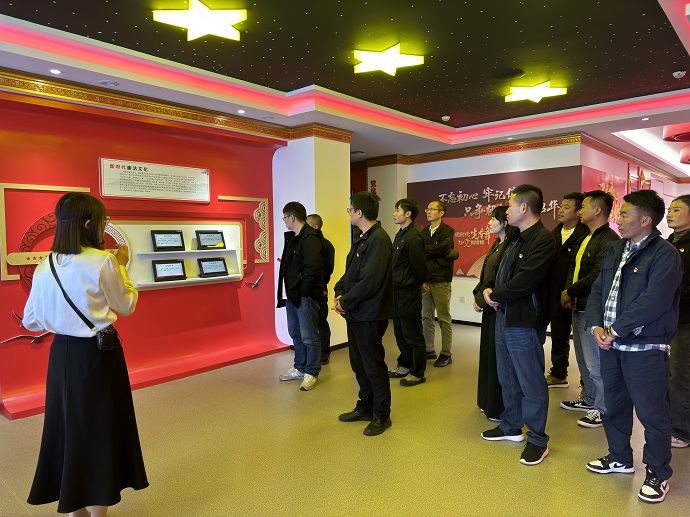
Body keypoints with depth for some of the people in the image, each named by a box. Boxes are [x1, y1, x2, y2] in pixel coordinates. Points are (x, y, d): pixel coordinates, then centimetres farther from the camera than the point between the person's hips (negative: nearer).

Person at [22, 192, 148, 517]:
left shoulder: (45, 266, 0)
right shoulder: (103, 262, -16)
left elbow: (31, 321, 6)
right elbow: (126, 307, -3)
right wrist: (121, 267, 5)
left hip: (62, 354, 6)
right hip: (97, 355, -5)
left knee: (67, 426, 18)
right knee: (100, 429, 9)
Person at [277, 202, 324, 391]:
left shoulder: (310, 238, -16)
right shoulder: (292, 237, 14)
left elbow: (312, 269, -22)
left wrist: (302, 293, -19)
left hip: (305, 296, -10)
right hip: (292, 295, 10)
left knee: (309, 337, 0)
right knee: (295, 333, 19)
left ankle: (312, 373, 14)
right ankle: (300, 368, 33)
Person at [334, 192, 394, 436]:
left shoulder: (379, 240, -18)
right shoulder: (362, 239, 12)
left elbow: (370, 280, -24)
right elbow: (349, 272, 16)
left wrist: (346, 302, -15)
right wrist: (340, 293, 0)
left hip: (370, 315, -9)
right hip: (356, 314, 10)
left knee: (374, 365, 3)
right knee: (358, 363, 19)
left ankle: (382, 415, 20)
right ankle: (365, 408, 35)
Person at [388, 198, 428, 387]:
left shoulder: (413, 237, -18)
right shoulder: (400, 234, 11)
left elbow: (419, 265, -16)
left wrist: (417, 284, 0)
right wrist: (396, 284, 13)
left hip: (409, 293, -9)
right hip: (398, 292, 9)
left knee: (413, 335, 2)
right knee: (400, 332, 19)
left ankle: (418, 373, 15)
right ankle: (405, 366, 34)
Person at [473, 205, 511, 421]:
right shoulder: (497, 245, 13)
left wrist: (481, 300, -12)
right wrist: (478, 294, 4)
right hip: (490, 308, 10)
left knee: (498, 357, -1)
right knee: (489, 354, 17)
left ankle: (500, 409, 13)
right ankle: (489, 402, 31)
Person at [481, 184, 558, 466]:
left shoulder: (544, 240, -18)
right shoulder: (514, 239, 13)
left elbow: (523, 282, -24)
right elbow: (497, 270, 17)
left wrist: (495, 295, -10)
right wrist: (489, 290, -3)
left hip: (524, 321, -10)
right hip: (503, 316, 10)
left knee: (531, 384, 4)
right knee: (508, 378, 21)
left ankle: (538, 440, 20)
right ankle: (511, 427, 38)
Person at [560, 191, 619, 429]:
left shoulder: (609, 240, -17)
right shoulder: (586, 238, 15)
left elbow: (597, 276, -23)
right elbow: (573, 267, 17)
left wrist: (569, 292, -12)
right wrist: (568, 292, 0)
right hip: (579, 307, 10)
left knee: (595, 362, 0)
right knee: (583, 359, 19)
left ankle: (603, 409, 14)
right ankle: (588, 398, 34)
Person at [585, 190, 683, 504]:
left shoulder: (664, 254, -13)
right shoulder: (616, 250, 11)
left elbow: (653, 301, -23)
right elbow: (597, 291, 8)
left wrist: (615, 330, -18)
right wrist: (596, 326, -7)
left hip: (645, 349, -7)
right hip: (610, 345, 8)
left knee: (651, 414, 5)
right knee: (615, 406, 20)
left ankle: (658, 473, 25)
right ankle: (620, 458, 39)